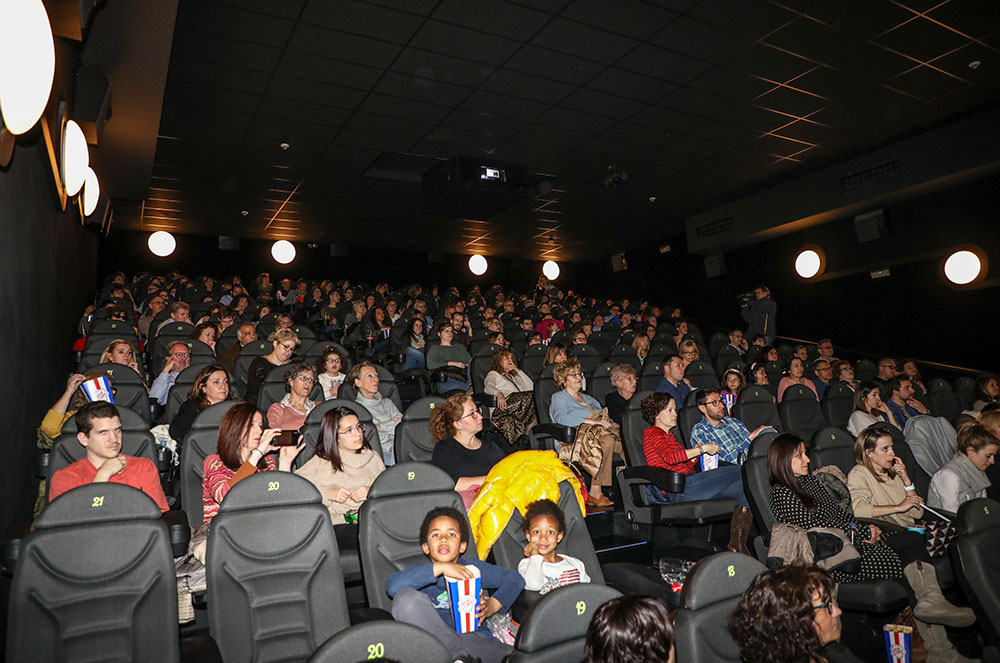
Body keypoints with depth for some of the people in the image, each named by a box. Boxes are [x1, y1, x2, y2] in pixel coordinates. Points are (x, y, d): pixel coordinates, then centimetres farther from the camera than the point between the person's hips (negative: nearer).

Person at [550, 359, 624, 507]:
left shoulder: (588, 398, 33)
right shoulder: (559, 397, 12)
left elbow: (604, 417, 26)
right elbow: (561, 418, -9)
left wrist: (609, 423, 0)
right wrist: (591, 421, -16)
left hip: (599, 433, 6)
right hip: (578, 438, -5)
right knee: (607, 440, -36)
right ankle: (595, 491, -34)